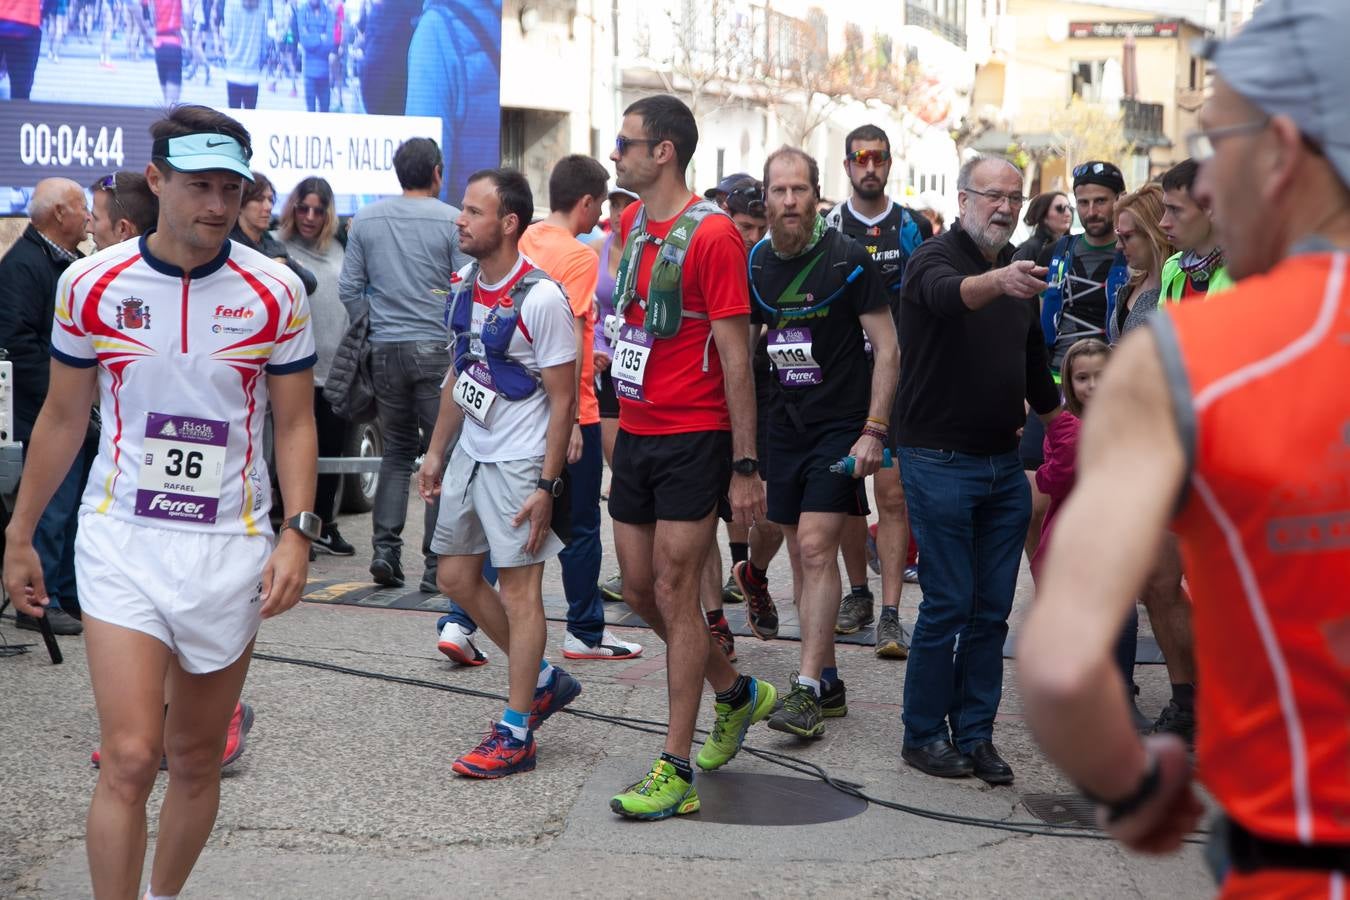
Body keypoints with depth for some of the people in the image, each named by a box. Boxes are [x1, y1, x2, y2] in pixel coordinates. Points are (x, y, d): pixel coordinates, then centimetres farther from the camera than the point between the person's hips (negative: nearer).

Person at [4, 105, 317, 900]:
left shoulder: (276, 292, -2)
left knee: (197, 760, 11)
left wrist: (297, 531, -8)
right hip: (122, 541, -1)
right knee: (131, 758, -14)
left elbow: (295, 422, 4)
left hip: (230, 548, 1)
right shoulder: (91, 284, -1)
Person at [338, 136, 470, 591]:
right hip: (437, 348, -4)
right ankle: (436, 564, 1)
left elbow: (348, 289, 7)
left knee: (397, 450, 16)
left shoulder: (365, 220, 6)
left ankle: (385, 548, 7)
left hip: (385, 349, 4)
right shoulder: (451, 221, -6)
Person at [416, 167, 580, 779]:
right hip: (470, 452, 9)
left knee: (518, 592, -2)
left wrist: (545, 486, -19)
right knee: (455, 575, 14)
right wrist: (436, 450, 16)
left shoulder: (541, 299, -18)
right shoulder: (464, 286, 5)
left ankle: (516, 736, 7)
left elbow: (563, 400, -16)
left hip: (518, 462, -9)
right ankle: (543, 681, 30)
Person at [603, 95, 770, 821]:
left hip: (693, 440, -8)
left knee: (673, 591, -6)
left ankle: (675, 770, 1)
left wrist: (745, 466, -16)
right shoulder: (632, 222, 10)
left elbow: (735, 357, -15)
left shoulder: (711, 234, -14)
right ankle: (737, 693, 35)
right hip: (635, 433, 8)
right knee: (639, 589, 12)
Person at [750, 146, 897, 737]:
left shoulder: (848, 259, -9)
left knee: (816, 549, -14)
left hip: (841, 424, -5)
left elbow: (887, 349, -8)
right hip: (785, 424, 6)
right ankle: (828, 683, 18)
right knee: (803, 557, 9)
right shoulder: (756, 265, 6)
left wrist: (873, 429, -15)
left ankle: (806, 690, -13)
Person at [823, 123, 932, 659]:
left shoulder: (915, 228, 4)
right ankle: (858, 594, 25)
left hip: (899, 378, -1)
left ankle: (890, 615, -7)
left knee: (892, 494, -7)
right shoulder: (827, 229, 5)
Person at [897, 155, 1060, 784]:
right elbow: (950, 295, -35)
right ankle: (923, 735, 10)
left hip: (1004, 466, 6)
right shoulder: (935, 258, -8)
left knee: (993, 611, 8)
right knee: (949, 604, -3)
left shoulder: (1018, 271, 13)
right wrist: (998, 282, -53)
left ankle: (975, 735, 17)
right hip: (940, 464, -6)